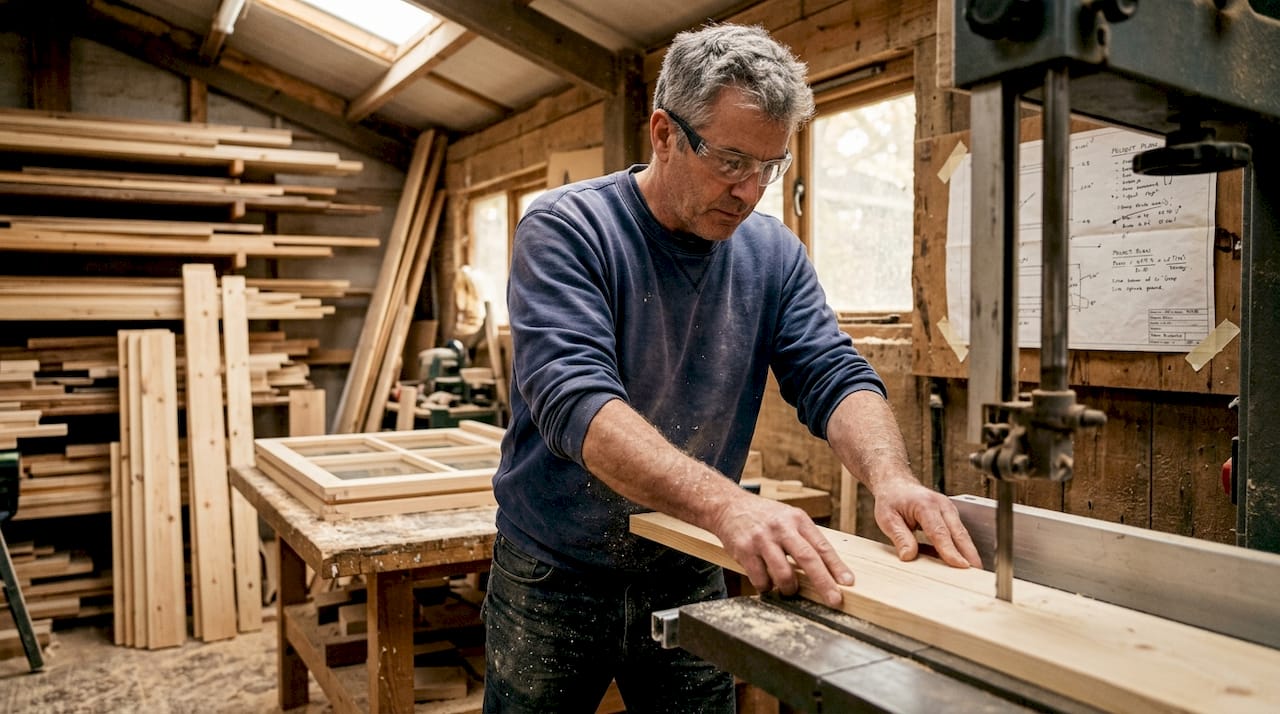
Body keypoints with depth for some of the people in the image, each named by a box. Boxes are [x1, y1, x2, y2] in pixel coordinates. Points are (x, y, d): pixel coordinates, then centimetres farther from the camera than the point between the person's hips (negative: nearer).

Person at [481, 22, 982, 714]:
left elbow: (834, 376, -6)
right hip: (553, 580, -3)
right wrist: (726, 503, -44)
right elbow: (575, 399, -30)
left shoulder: (773, 252, -1)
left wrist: (890, 475, -29)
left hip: (692, 580, 4)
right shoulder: (565, 229, -17)